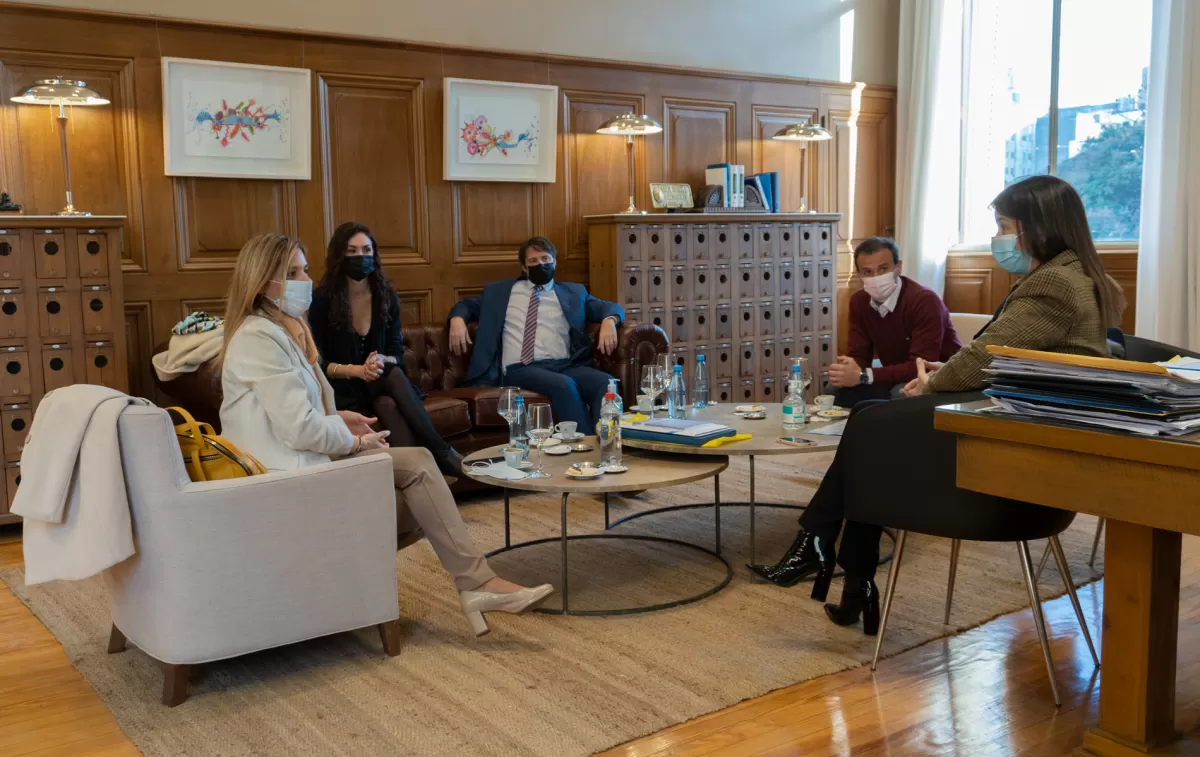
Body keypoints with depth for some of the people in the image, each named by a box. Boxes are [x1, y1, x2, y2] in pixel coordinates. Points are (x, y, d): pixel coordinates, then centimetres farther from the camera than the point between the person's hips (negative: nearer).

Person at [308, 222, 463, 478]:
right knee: (393, 376, -32)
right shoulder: (322, 300, -7)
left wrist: (382, 361, -20)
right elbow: (318, 362, -8)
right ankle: (442, 453, -34)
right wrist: (357, 370, -24)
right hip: (341, 388, -3)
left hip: (380, 382, 3)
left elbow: (397, 352, 4)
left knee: (390, 406, -33)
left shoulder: (387, 296, 3)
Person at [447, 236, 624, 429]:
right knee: (563, 385, -37)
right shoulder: (500, 291, 25)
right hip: (520, 369, -2)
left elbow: (611, 308, 20)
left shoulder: (573, 292, 24)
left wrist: (609, 321, -6)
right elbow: (467, 305, 30)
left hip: (565, 366, 2)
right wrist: (457, 320, 4)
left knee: (607, 383, -32)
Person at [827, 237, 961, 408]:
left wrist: (864, 376, -35)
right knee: (837, 388, -14)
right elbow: (859, 355, -2)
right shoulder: (859, 301, -3)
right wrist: (845, 370, -27)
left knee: (903, 393, -35)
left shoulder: (924, 301, -24)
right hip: (896, 380, 6)